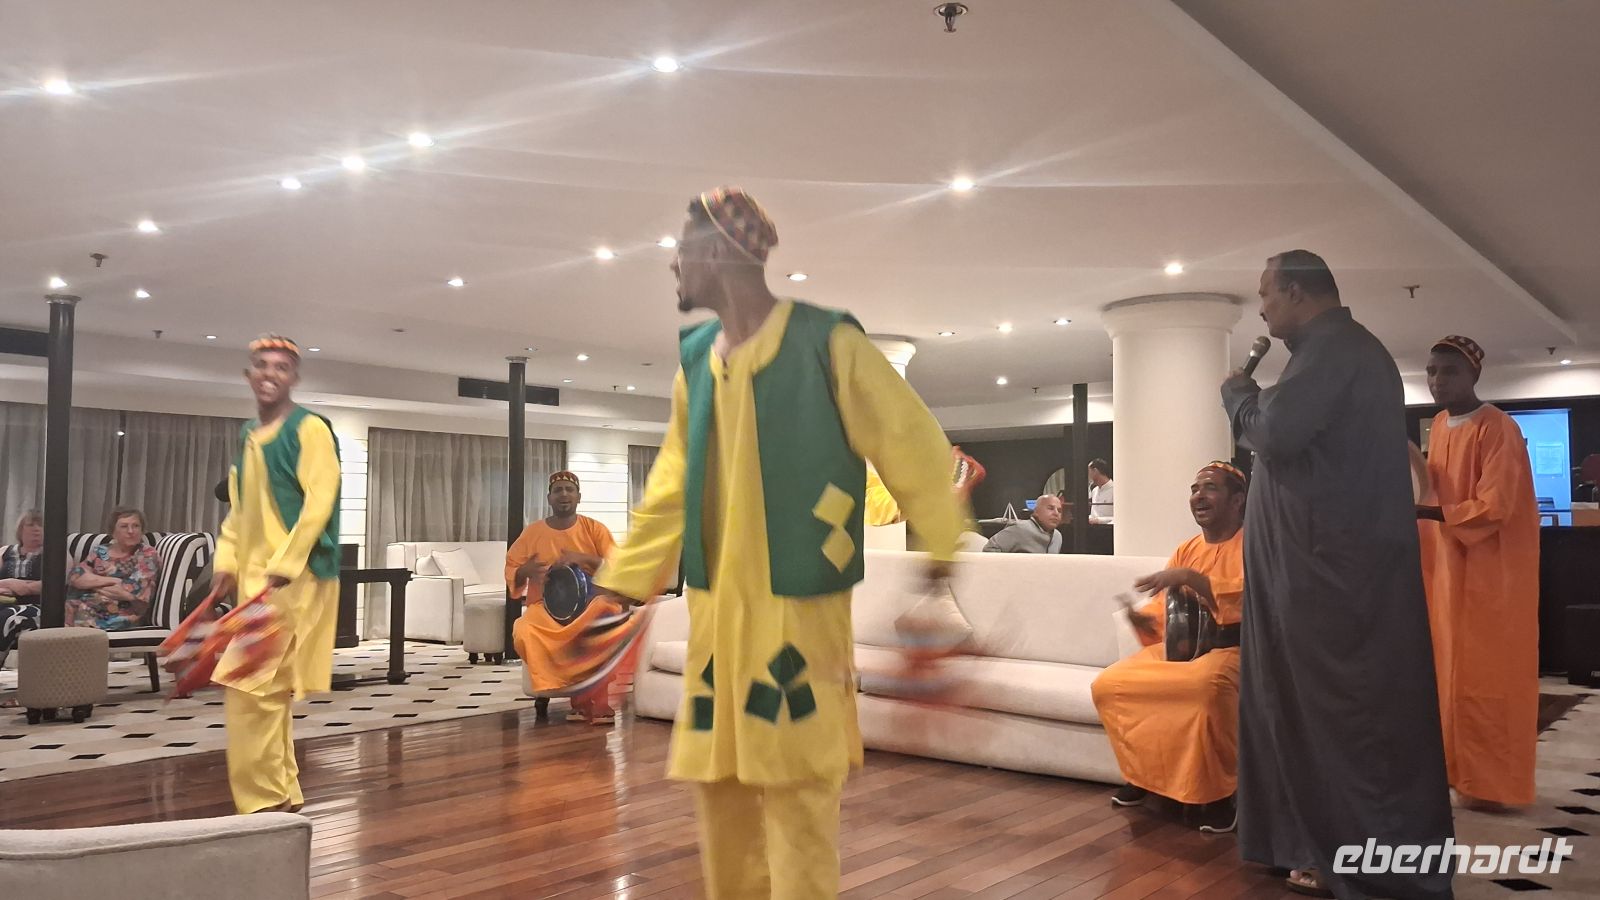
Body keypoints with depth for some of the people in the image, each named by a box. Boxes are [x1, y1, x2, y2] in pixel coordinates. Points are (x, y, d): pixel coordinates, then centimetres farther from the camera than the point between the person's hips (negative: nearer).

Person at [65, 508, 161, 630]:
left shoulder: (148, 555, 2)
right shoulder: (100, 551, 15)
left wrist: (91, 583, 1)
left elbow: (133, 592, -11)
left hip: (121, 619, -4)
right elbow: (74, 577, 1)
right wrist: (112, 580, -8)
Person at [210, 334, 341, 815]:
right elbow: (237, 509, 21)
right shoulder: (248, 436, 17)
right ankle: (283, 792, 22)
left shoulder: (309, 428, -8)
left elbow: (318, 503, -16)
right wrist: (226, 564, 8)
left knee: (249, 685, -11)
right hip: (255, 577, 8)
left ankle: (263, 800, -1)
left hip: (295, 578, -8)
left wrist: (283, 568, -21)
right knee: (267, 690, 11)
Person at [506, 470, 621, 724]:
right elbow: (511, 572, 9)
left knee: (609, 610, -36)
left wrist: (583, 558, -19)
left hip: (588, 603, 0)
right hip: (545, 606, 0)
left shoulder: (595, 529, 4)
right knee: (523, 634, -34)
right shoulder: (533, 532, 6)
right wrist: (526, 571, -15)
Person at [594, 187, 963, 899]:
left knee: (797, 798, 0)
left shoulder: (827, 344, -9)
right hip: (715, 613, 6)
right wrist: (619, 585, 15)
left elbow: (912, 445, -6)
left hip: (796, 609, -6)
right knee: (719, 789, 15)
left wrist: (947, 554, -8)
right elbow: (670, 489, 15)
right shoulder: (696, 359, 10)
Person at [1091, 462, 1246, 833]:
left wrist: (1191, 578, -31)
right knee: (1107, 686, -11)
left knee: (1209, 683, -41)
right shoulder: (1186, 549, 15)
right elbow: (1162, 615, 13)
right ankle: (1145, 774, 10)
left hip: (1232, 649, -7)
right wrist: (1140, 619, -11)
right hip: (1180, 647, 7)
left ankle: (1219, 790, -20)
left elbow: (1250, 601, -23)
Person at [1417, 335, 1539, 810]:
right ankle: (1460, 768, 21)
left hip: (1491, 567, -8)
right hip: (1446, 564, 8)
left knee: (1485, 673, -2)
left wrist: (1423, 512, -29)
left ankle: (1491, 782, 7)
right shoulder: (1438, 426, 11)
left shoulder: (1498, 429, -15)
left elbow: (1494, 507, -22)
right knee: (1451, 668, 11)